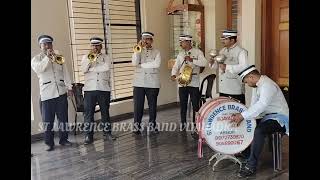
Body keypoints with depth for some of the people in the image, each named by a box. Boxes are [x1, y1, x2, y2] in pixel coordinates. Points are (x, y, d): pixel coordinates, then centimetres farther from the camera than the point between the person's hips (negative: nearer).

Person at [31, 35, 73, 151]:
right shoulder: (36, 58, 7)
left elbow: (65, 73, 11)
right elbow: (38, 69, -15)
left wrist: (69, 87, 4)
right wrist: (47, 57, -19)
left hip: (61, 92, 3)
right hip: (46, 94, -3)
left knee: (63, 118, 7)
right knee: (48, 120, 0)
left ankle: (63, 139, 21)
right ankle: (49, 143, 11)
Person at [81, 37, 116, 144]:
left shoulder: (106, 57, 12)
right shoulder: (86, 57, 14)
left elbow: (106, 67, -8)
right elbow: (84, 70, -2)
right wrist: (90, 59, -10)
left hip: (104, 88, 0)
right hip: (89, 88, 0)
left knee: (105, 111, 7)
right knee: (88, 112, -1)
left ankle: (107, 132, 19)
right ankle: (88, 135, 5)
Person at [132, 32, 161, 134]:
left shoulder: (156, 52, 7)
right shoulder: (138, 51, 11)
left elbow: (156, 64, -13)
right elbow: (134, 63, -7)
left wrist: (141, 65, -8)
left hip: (152, 83, -1)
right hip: (139, 83, 1)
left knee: (152, 105, 6)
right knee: (137, 105, 0)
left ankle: (152, 125, 19)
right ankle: (137, 126, 10)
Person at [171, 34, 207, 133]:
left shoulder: (197, 52, 1)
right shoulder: (180, 54, 15)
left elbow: (204, 63, -13)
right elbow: (176, 66, 12)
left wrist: (192, 60, -20)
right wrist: (174, 74, -7)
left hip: (194, 83, -4)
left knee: (195, 104, 0)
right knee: (183, 104, 7)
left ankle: (195, 124, 11)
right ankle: (183, 123, 18)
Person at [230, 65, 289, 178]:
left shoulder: (267, 85, -21)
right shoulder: (257, 86, 9)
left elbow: (261, 105, -35)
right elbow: (254, 106, 4)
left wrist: (242, 115, -37)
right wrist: (241, 116, -11)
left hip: (279, 117, -10)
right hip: (268, 116, 10)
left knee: (258, 131, -31)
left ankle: (251, 166, -23)